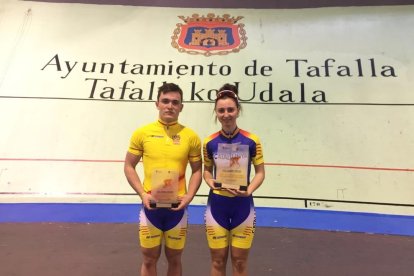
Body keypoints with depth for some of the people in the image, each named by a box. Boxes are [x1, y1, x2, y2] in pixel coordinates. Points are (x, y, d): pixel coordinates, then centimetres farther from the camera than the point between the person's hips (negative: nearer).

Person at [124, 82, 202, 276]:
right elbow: (129, 167, 3)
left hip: (177, 207, 0)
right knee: (149, 258, 14)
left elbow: (197, 170, 5)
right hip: (151, 205, 0)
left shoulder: (190, 136, -3)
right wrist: (142, 194, -9)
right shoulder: (142, 133, -3)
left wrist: (189, 197, -9)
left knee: (174, 258, 16)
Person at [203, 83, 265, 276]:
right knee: (218, 260, 13)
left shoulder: (251, 141, -8)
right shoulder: (209, 142, -4)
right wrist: (211, 182, -12)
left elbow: (260, 172, 0)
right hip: (217, 205, 1)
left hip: (242, 205, -1)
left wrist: (249, 190, -17)